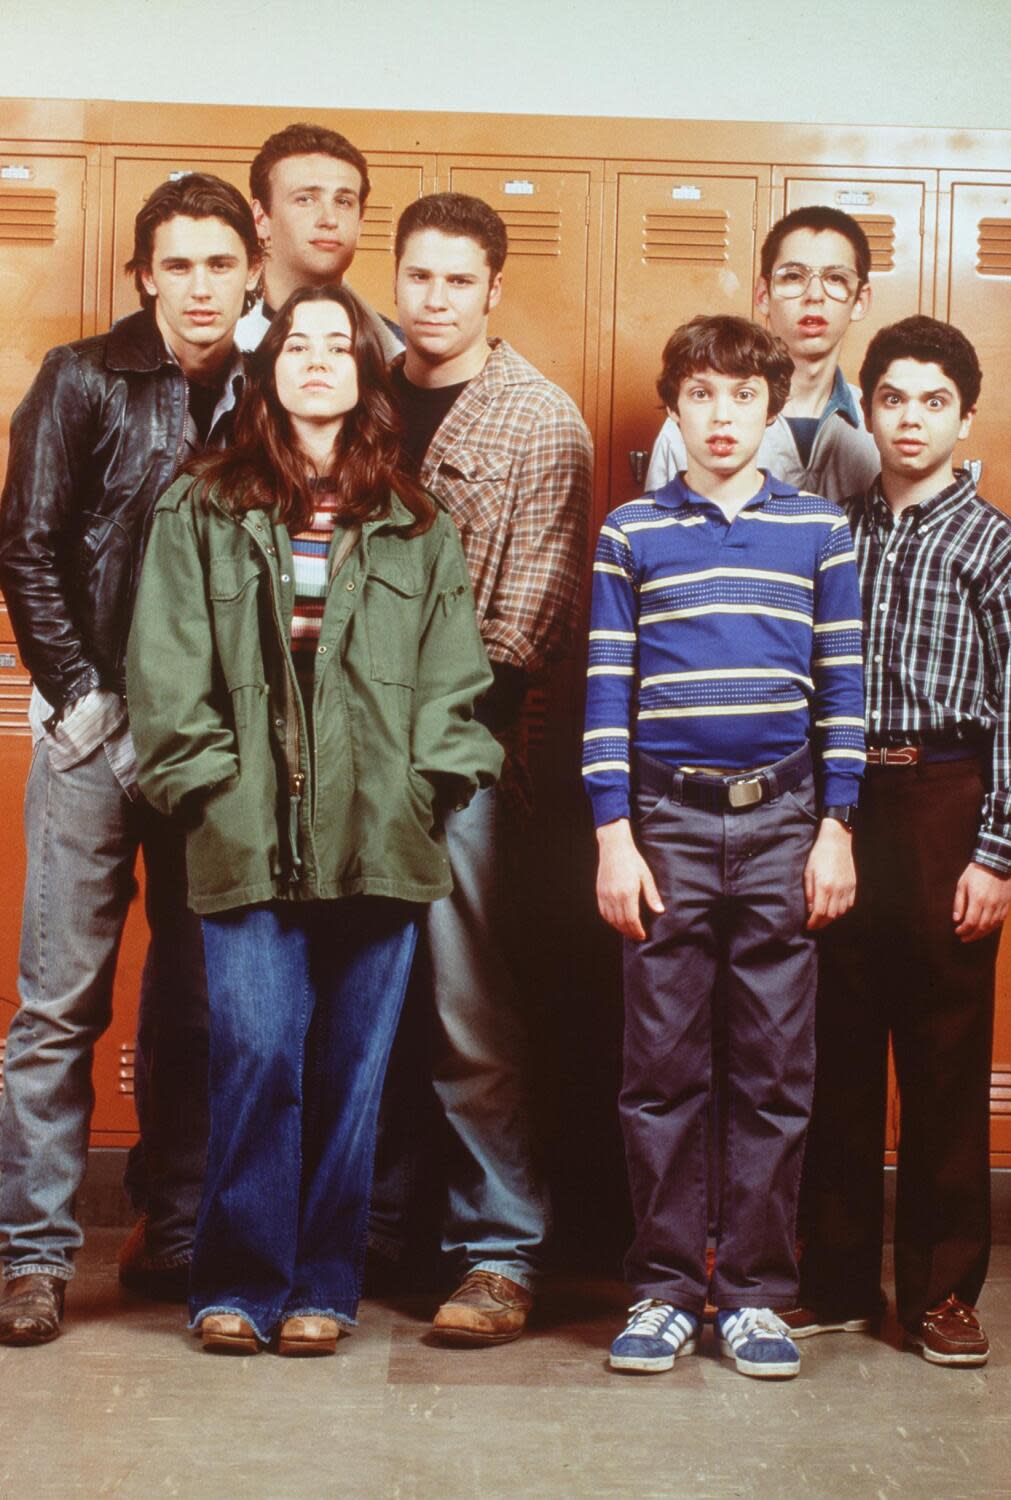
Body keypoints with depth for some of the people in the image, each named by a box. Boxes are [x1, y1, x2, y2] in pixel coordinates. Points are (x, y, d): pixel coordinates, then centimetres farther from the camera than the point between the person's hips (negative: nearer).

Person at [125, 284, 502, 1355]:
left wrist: (423, 782, -2)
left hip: (378, 835, 2)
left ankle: (323, 1287, 14)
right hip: (250, 834, -1)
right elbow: (167, 667, 3)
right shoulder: (202, 509, 10)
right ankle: (238, 1285, 7)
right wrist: (213, 783, -5)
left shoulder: (415, 525, 14)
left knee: (352, 1065, 3)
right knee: (257, 1053, -8)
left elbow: (453, 674, 10)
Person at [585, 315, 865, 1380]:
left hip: (782, 823, 1)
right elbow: (608, 692, 4)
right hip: (667, 821, -1)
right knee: (662, 1066, 2)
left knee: (774, 1068, 3)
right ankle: (664, 1289, 12)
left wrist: (835, 830, 1)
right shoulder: (630, 534, 6)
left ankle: (756, 1291, 13)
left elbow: (842, 687, 8)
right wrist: (614, 840, -3)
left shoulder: (819, 529, 9)